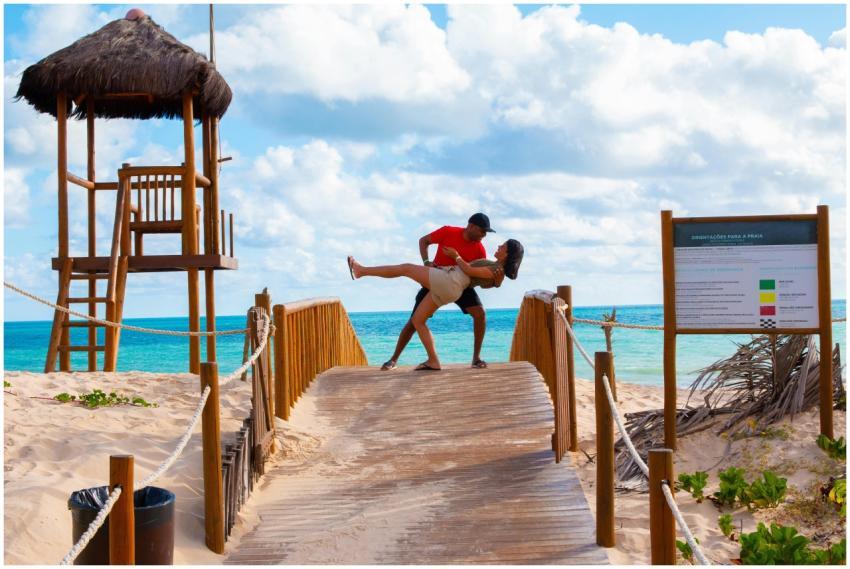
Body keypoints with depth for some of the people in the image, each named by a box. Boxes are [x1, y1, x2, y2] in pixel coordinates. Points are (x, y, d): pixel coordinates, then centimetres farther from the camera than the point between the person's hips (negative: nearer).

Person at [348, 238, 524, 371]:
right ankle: (433, 361, 4)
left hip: (447, 281, -10)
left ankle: (362, 270, 6)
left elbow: (469, 270, -9)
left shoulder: (497, 272, -10)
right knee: (417, 320, 8)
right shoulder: (495, 267, 20)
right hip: (444, 287, 10)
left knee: (405, 268, -2)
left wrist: (456, 256, 4)